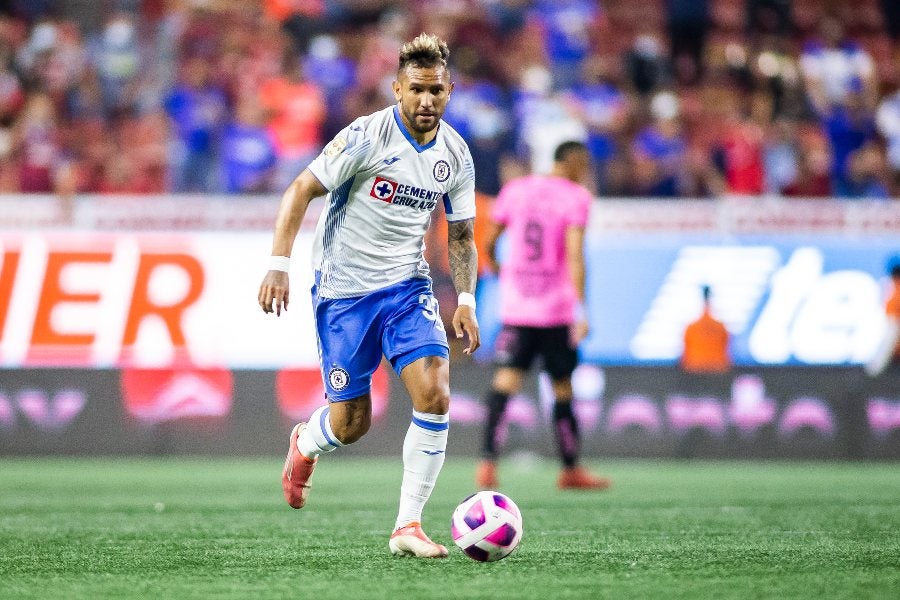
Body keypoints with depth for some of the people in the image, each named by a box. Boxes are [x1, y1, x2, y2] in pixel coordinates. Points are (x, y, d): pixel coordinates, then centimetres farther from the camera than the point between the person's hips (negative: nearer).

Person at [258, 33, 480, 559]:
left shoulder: (456, 156, 0)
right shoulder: (366, 136, -16)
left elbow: (461, 235, 11)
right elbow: (301, 191, -13)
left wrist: (466, 301, -1)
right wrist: (279, 265, -21)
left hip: (408, 286, 4)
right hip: (343, 290, -4)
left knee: (435, 395, -18)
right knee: (351, 424, 2)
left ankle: (408, 526, -8)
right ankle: (306, 445, 41)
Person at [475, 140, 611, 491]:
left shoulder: (515, 190, 9)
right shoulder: (575, 198, -4)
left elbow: (489, 241, 17)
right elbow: (574, 255, -15)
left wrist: (494, 266, 40)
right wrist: (580, 310, -17)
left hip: (515, 307, 3)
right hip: (557, 310, -2)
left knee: (505, 383, -6)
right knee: (562, 388, 11)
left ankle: (488, 462, -23)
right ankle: (570, 469, 21)